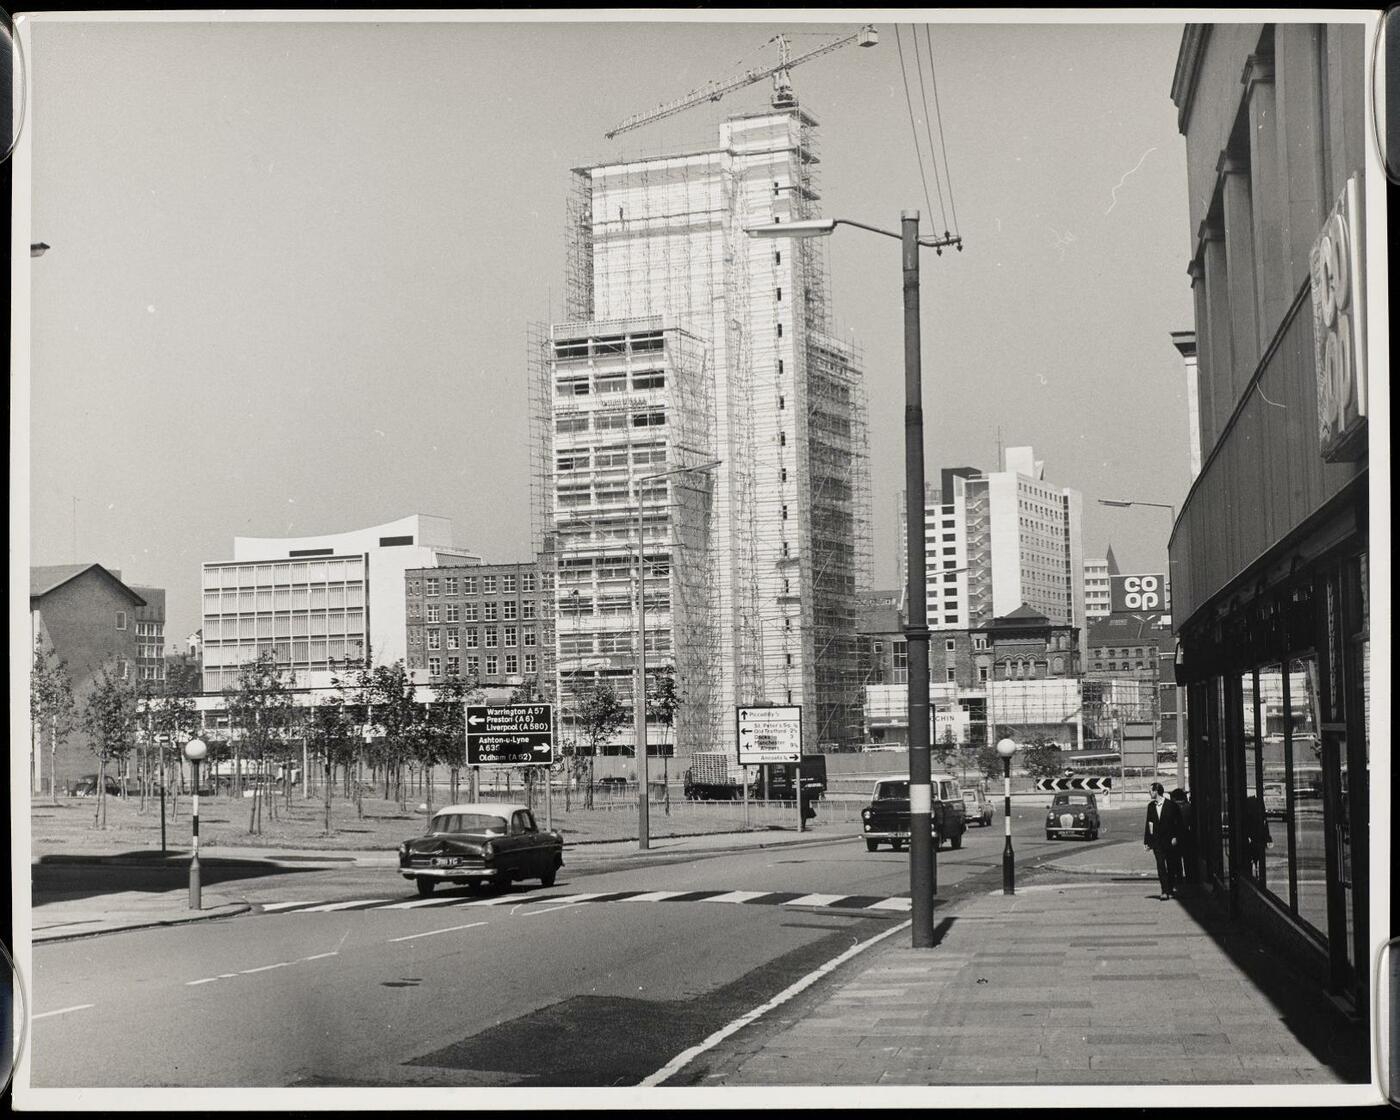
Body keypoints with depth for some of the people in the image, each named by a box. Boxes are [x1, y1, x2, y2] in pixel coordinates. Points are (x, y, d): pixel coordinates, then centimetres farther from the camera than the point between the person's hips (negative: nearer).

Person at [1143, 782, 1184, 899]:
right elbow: (1149, 824, 11)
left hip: (1169, 841, -2)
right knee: (1160, 866, -8)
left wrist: (1175, 837, -10)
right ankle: (1165, 891, -12)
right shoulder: (1151, 806, 9)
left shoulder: (1172, 805, -3)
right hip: (1157, 841, 2)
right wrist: (1146, 841, 7)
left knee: (1171, 866, 5)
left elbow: (1178, 823, -2)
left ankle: (1171, 889, 16)